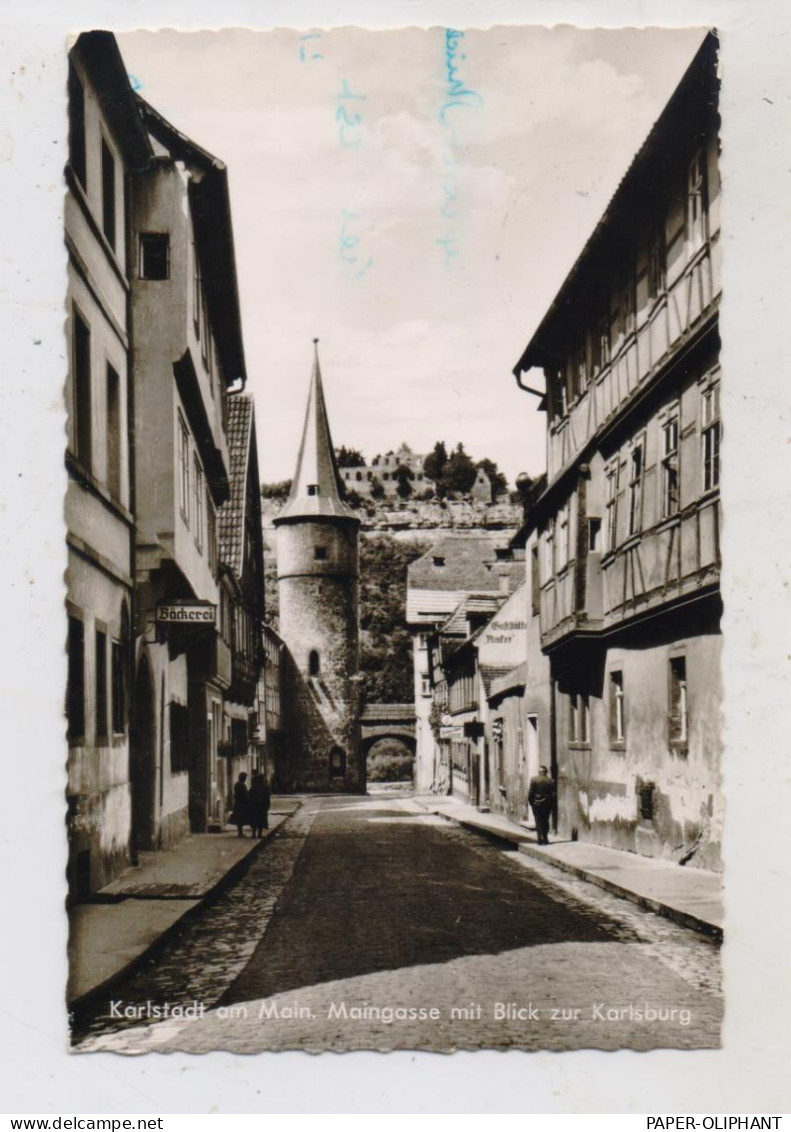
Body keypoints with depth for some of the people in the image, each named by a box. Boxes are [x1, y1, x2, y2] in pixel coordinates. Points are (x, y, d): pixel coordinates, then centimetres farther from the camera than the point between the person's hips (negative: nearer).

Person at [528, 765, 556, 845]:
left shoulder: (533, 780, -6)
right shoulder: (550, 781, -1)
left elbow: (530, 792, -6)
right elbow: (553, 794, 0)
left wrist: (530, 802, 4)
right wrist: (552, 803, 9)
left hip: (536, 803, -2)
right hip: (547, 804, 2)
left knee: (538, 822, 2)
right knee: (545, 821, 12)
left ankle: (541, 839, -5)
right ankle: (545, 839, 12)